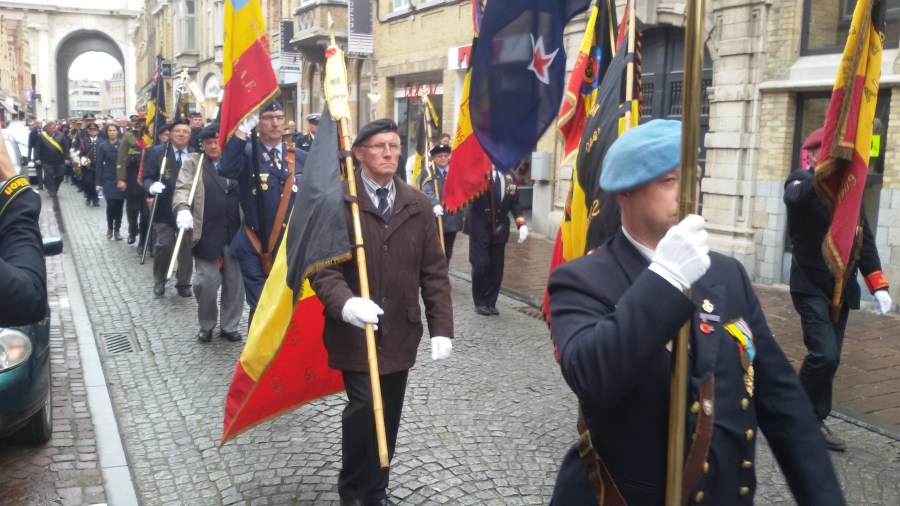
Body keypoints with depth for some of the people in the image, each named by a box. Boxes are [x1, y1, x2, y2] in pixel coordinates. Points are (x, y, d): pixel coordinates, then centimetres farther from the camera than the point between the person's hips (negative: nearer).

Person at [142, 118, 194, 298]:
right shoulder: (157, 152, -1)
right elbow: (147, 178, -3)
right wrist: (152, 186, -25)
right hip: (165, 209, -1)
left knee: (186, 247, 8)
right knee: (163, 245, 1)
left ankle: (183, 283, 23)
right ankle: (159, 281, 23)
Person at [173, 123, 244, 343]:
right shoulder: (193, 163, 5)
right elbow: (182, 189, -7)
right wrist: (183, 209, -27)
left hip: (235, 234, 2)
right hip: (207, 234, -2)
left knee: (235, 282, 8)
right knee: (206, 282, 0)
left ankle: (229, 326, 23)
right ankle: (206, 326, 21)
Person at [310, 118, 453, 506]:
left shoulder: (417, 204, 5)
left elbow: (434, 271, 5)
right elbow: (321, 264, -10)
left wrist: (441, 327, -1)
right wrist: (344, 302, -29)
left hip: (400, 332, 4)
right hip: (354, 330, -4)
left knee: (388, 416, 12)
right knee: (364, 407, -11)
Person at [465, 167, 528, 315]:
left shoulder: (508, 176, 6)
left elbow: (514, 202, 10)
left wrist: (521, 224, 0)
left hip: (499, 229, 4)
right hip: (480, 229, -4)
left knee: (496, 268, 6)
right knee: (480, 265, -5)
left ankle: (490, 303, 17)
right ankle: (480, 303, 11)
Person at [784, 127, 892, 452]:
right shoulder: (801, 182, -7)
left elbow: (864, 240, 13)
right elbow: (796, 197, -35)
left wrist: (878, 286, 6)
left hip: (843, 289, 6)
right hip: (812, 287, -6)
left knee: (830, 359, 10)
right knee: (824, 354, -17)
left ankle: (815, 421, 23)